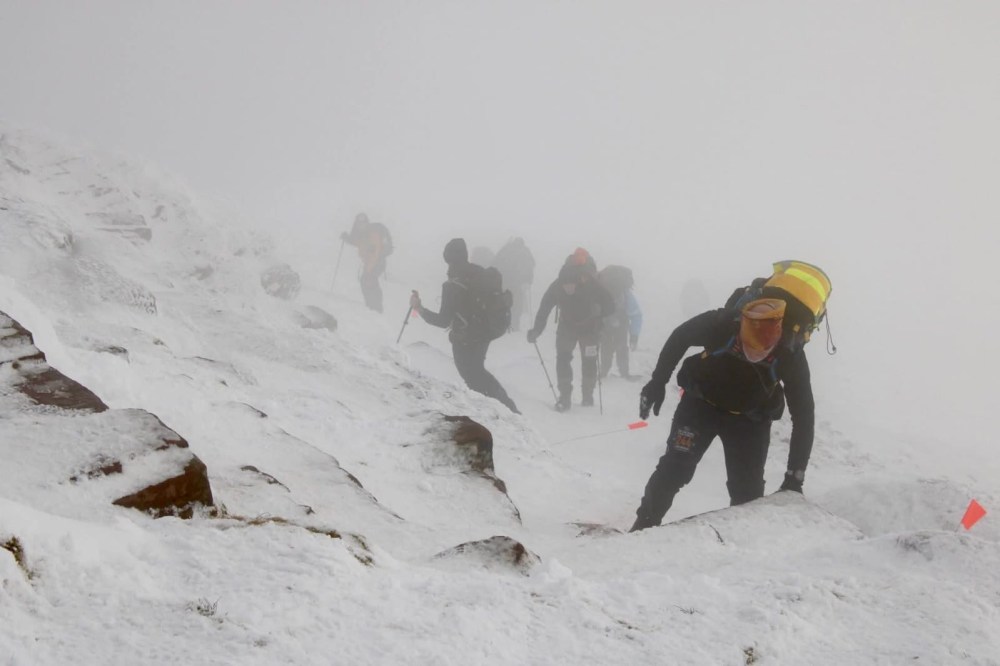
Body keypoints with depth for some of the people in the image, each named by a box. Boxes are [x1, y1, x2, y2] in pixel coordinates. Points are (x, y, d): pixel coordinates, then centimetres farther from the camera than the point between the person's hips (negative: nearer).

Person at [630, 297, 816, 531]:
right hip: (702, 403, 0)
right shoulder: (721, 323, -33)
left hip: (749, 421, 0)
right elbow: (679, 338, -9)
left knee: (748, 491, -7)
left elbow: (804, 416, -20)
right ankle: (642, 529, 4)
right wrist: (658, 382, -7)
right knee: (673, 469, -9)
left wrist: (795, 477, -20)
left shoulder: (790, 355, -30)